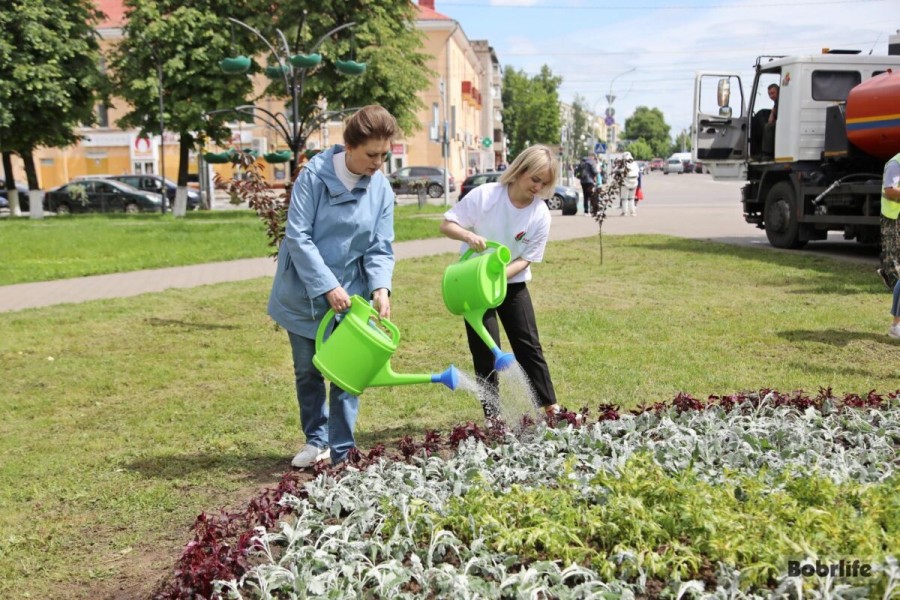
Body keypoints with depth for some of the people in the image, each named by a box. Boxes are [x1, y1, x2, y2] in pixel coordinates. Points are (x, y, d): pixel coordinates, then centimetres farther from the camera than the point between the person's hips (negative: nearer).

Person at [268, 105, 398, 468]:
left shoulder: (381, 188, -5)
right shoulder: (314, 175, -15)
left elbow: (380, 248, -3)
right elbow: (298, 236, -18)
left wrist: (380, 288, -21)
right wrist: (327, 287, -23)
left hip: (350, 296, 2)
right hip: (305, 293, -1)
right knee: (307, 371, 12)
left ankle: (342, 452, 11)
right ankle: (316, 439, 31)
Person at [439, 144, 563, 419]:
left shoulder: (541, 214, -12)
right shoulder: (484, 195, -18)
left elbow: (526, 259, -9)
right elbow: (447, 224, -13)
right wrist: (468, 235, -34)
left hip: (512, 284, 2)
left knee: (529, 346, 6)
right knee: (486, 352, -1)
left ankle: (551, 407, 17)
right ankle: (492, 417, 8)